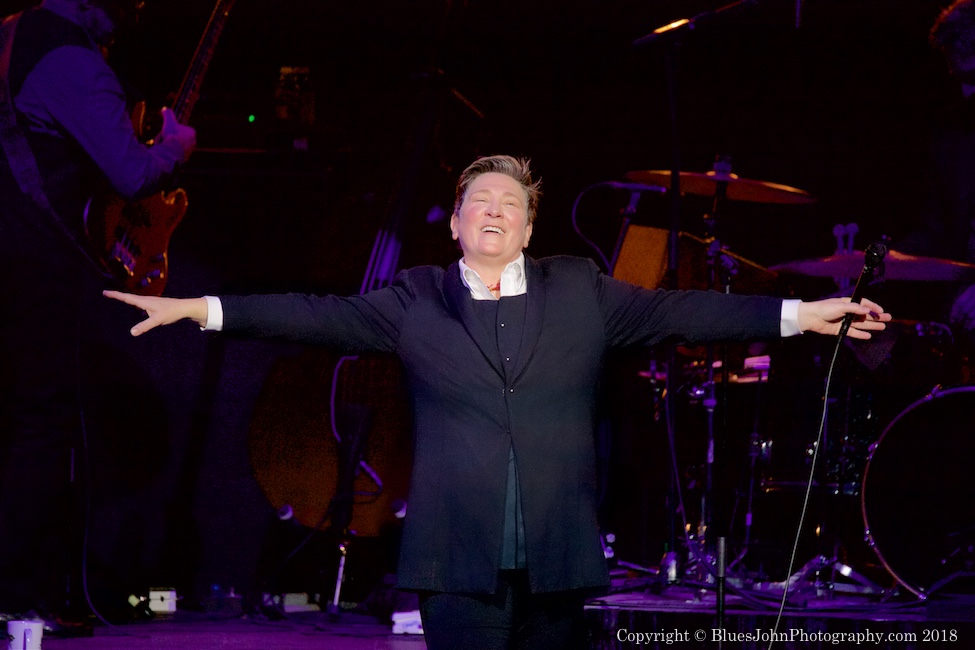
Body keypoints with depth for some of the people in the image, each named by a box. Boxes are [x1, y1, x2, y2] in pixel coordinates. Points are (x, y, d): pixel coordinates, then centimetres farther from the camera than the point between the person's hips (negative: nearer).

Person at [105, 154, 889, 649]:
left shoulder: (580, 290, 10)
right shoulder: (416, 301, 8)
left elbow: (675, 311, 7)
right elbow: (323, 315, 3)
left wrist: (800, 314, 1)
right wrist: (203, 309, -6)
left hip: (556, 555, 1)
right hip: (460, 557, -1)